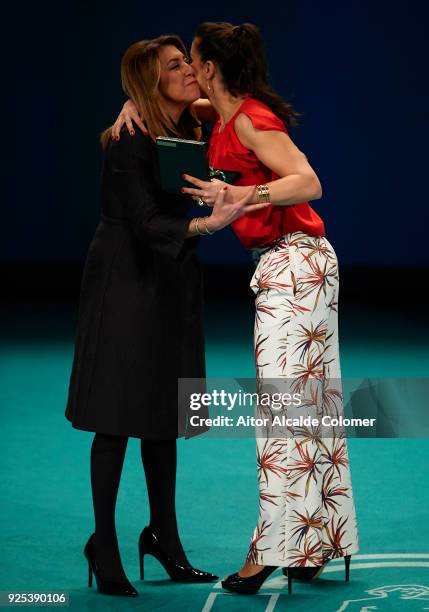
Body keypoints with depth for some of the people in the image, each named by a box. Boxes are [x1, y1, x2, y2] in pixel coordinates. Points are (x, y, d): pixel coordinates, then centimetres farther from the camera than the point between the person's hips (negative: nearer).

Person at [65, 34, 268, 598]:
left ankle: (163, 535, 23)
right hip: (126, 283, -7)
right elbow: (146, 224, -23)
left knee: (164, 415, 12)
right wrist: (208, 223, -36)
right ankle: (105, 545, 7)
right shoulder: (129, 144, -17)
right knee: (117, 418, -3)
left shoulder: (195, 132, 4)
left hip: (174, 287, 7)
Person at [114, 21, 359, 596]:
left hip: (295, 261, -10)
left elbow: (309, 183, -24)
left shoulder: (251, 119, -15)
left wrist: (237, 197, -33)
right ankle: (315, 544, 15)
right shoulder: (223, 115, 12)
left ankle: (273, 547, -11)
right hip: (285, 265, 10)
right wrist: (134, 103, 8)